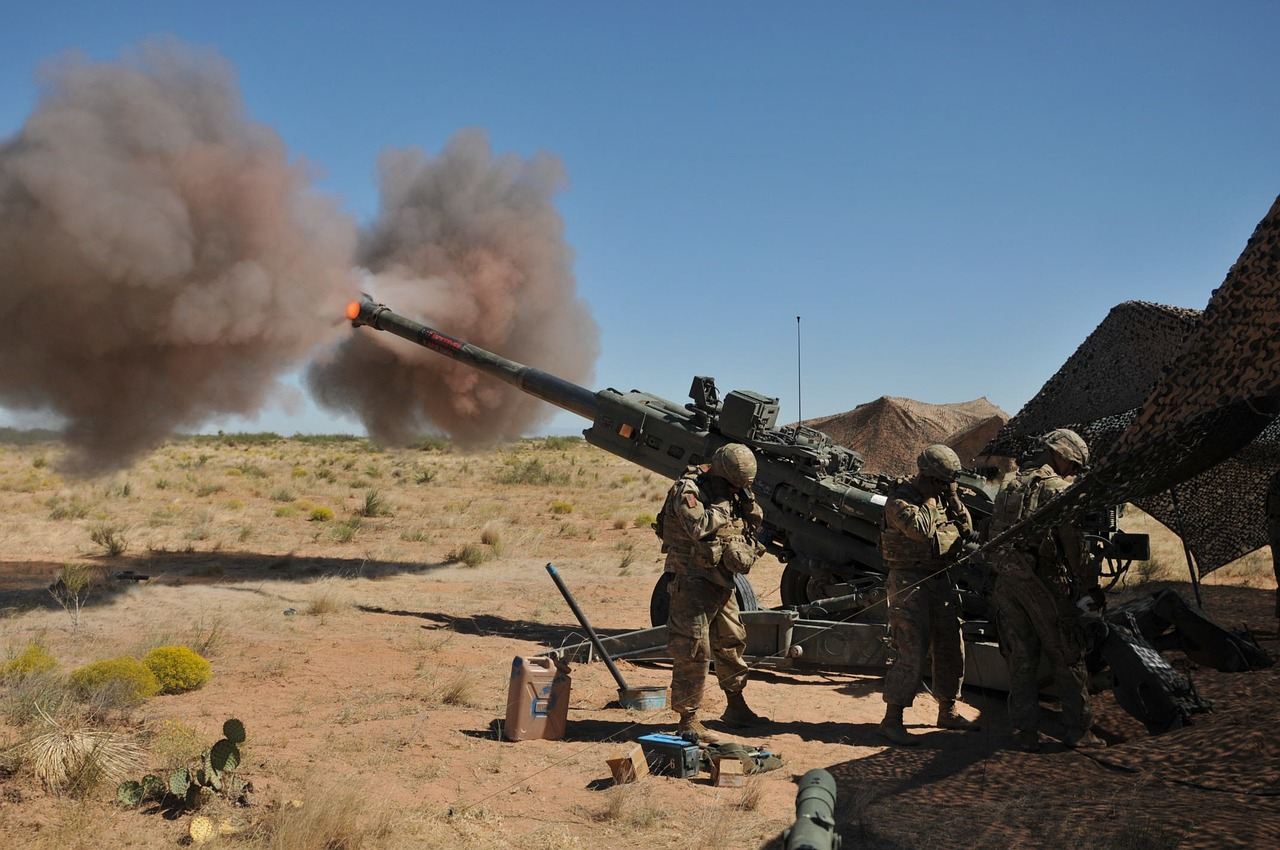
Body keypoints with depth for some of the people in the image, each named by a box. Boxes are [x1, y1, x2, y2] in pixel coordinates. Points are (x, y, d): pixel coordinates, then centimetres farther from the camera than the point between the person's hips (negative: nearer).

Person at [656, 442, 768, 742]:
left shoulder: (730, 490, 10)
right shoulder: (688, 489, -15)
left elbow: (755, 522, 15)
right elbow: (700, 527, -29)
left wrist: (747, 502, -5)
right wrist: (725, 505, -19)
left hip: (722, 579, 9)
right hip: (693, 579, -9)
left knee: (732, 641, 18)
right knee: (693, 649, -9)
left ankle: (736, 707, 34)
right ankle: (688, 720, -1)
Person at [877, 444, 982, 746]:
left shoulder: (942, 496, 11)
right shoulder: (900, 499, -13)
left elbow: (966, 529, 10)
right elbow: (920, 529, -28)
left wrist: (952, 498, -1)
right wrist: (931, 500, -13)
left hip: (940, 580, 8)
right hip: (910, 582, -8)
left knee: (951, 649, 14)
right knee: (912, 653, -12)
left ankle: (948, 712, 30)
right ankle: (891, 720, -4)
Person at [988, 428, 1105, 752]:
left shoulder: (1009, 487, 15)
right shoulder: (1058, 489, -6)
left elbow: (994, 537, 16)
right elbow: (1074, 545, -9)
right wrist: (1092, 585, 0)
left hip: (1006, 582, 6)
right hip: (1045, 582, -6)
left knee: (1020, 660, 10)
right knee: (1067, 659, 6)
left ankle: (1025, 733, 11)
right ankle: (1078, 731, 12)